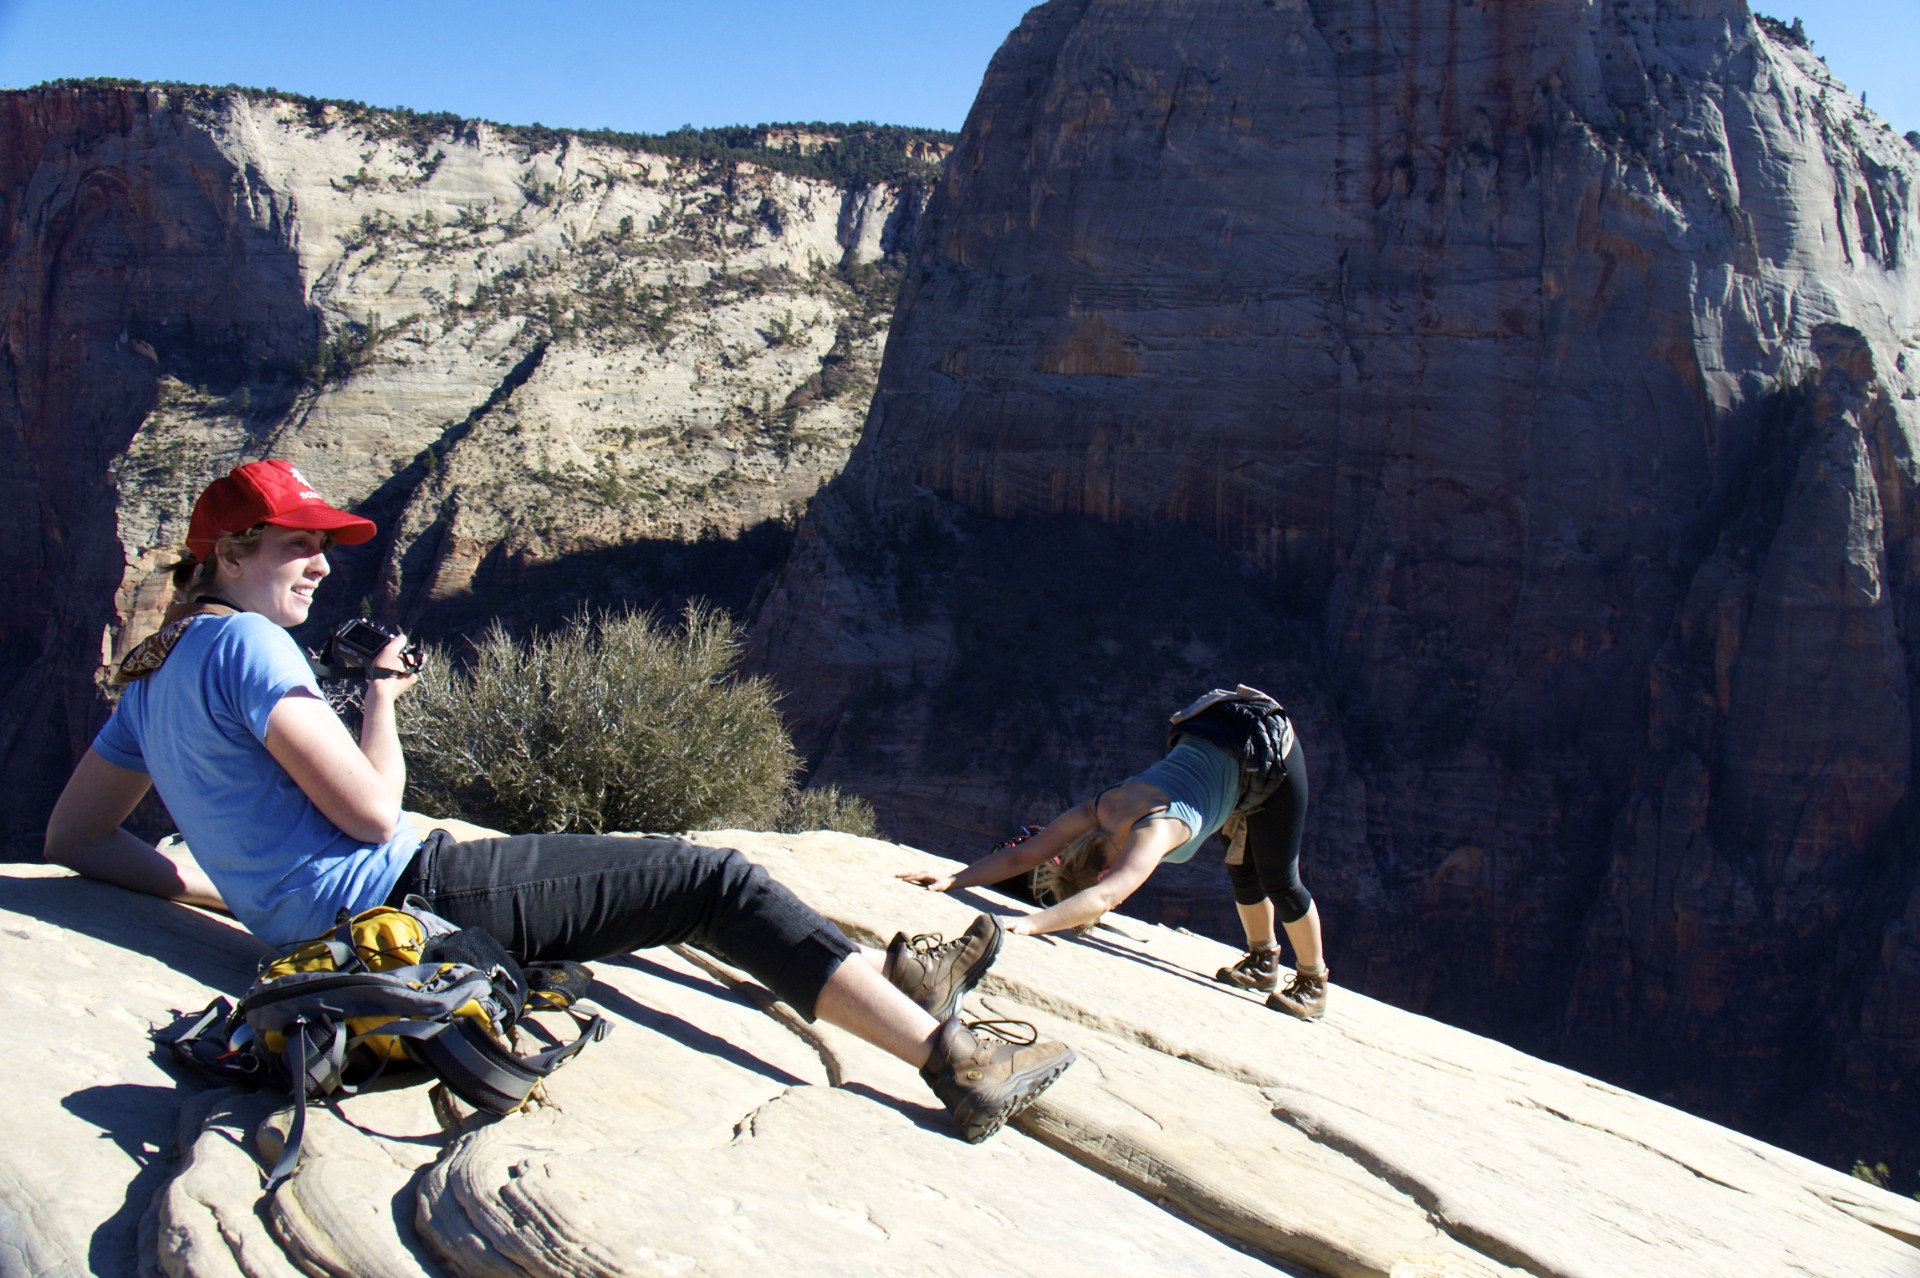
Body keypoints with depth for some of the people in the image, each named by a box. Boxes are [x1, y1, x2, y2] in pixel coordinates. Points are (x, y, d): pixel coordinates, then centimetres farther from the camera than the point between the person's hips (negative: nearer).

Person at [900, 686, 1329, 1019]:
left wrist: (1030, 924, -59)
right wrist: (953, 880, -28)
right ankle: (1263, 963, 41)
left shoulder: (1152, 835, -36)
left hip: (1268, 750, -7)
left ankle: (1313, 984, 24)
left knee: (1279, 881, 4)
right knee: (1242, 869, 20)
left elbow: (1101, 898, -49)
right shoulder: (1095, 812, -17)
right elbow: (1022, 855, -17)